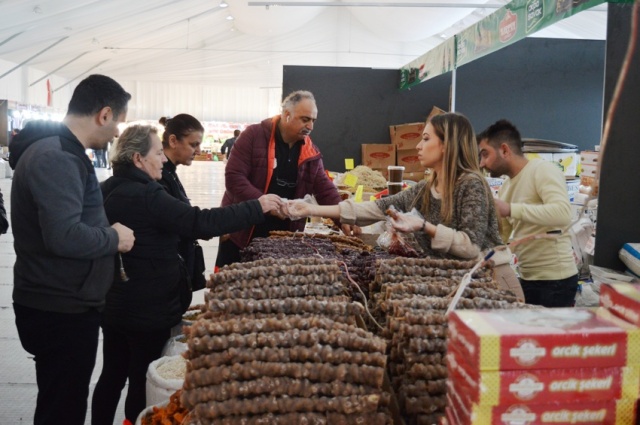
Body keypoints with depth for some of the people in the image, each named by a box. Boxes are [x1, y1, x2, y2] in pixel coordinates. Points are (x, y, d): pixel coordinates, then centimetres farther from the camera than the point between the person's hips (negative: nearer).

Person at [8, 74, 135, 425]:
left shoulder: (59, 150, 12)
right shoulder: (55, 158, -22)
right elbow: (64, 236, -32)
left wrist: (106, 232, 6)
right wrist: (113, 238, -16)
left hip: (61, 304, 10)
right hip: (60, 311, -10)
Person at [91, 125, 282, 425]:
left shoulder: (109, 190, 6)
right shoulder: (145, 196, -23)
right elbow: (201, 222, -28)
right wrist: (257, 207, -23)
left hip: (113, 304, 9)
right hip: (146, 310, -9)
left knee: (113, 375, 18)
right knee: (143, 381, 7)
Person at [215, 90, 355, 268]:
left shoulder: (311, 152, 5)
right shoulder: (253, 136, -10)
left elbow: (325, 189, 4)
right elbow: (233, 177, -16)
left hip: (284, 239, 4)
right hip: (240, 231, -4)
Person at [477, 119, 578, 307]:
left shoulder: (543, 170, -11)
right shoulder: (506, 187, 12)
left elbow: (562, 213, -28)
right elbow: (498, 238, 15)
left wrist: (511, 209, -28)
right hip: (527, 278, 8)